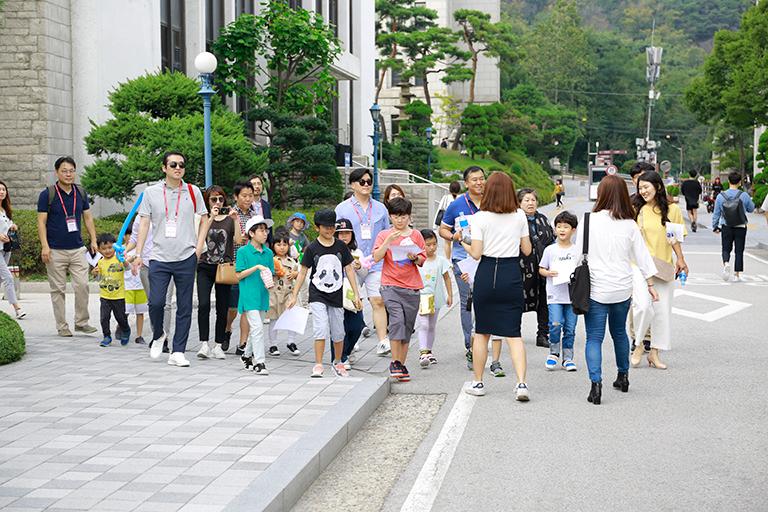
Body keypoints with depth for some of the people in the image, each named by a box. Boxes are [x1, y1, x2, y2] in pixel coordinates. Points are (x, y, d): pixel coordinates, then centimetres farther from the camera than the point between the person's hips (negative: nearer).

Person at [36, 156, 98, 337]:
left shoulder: (81, 193, 8)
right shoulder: (47, 194, -4)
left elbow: (88, 218, 15)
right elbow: (41, 222, -5)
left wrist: (93, 240, 6)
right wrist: (44, 246, -14)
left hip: (77, 249, 3)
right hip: (55, 251, -3)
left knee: (82, 285, -5)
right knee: (58, 289, 2)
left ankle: (81, 322, 8)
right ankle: (62, 326, 10)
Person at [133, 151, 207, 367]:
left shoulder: (193, 192, 5)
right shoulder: (151, 192, 4)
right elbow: (144, 223, 6)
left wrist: (199, 246, 1)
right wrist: (138, 253, 2)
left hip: (186, 257, 1)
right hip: (159, 257, 0)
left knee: (184, 307, 2)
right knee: (156, 302, -9)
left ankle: (177, 352, 10)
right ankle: (158, 335, 22)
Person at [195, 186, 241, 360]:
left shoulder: (230, 218, 8)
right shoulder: (204, 218, 9)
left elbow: (238, 240, -6)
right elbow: (201, 236, -10)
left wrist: (235, 219, -14)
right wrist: (211, 218, -18)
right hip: (205, 267, -1)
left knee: (222, 308, 4)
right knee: (203, 305, -16)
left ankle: (218, 346, 12)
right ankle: (204, 343, -11)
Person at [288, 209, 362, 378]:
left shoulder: (341, 246, 2)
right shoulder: (312, 248, -4)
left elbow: (349, 270, 6)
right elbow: (303, 272, 1)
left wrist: (356, 294, 2)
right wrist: (294, 296, -1)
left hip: (336, 295, 2)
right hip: (317, 295, -2)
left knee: (338, 333, 10)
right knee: (321, 329, -16)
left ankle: (338, 363, 30)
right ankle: (318, 366, -9)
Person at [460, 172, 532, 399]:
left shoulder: (480, 218, -6)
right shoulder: (520, 216, 3)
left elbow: (476, 253, -9)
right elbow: (527, 250, 7)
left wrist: (463, 243, 10)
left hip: (486, 273, -1)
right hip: (512, 274, 1)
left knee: (481, 331, 12)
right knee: (513, 333, 3)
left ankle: (478, 383, 20)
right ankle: (521, 383, -10)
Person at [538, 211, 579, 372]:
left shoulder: (577, 251, 4)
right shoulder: (550, 250, 4)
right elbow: (541, 269, 10)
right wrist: (549, 273, -11)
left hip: (573, 295, 1)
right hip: (555, 295, -1)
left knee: (570, 328, 5)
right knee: (555, 325, -15)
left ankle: (568, 358, 17)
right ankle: (553, 353, 7)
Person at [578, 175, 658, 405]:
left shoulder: (588, 220, -8)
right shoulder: (629, 225, -1)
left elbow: (579, 254, -2)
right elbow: (642, 256, 5)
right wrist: (650, 285, 15)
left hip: (595, 289, -3)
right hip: (622, 289, 3)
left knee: (594, 337, 0)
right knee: (619, 332, 22)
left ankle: (596, 383, -14)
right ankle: (623, 377, 36)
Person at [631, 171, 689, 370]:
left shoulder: (672, 210, 6)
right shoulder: (635, 210, 1)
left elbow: (675, 239, 13)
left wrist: (680, 259, 8)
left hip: (663, 267, 3)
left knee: (662, 310, 6)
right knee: (643, 305, -19)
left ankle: (654, 353, 18)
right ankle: (638, 345, 2)